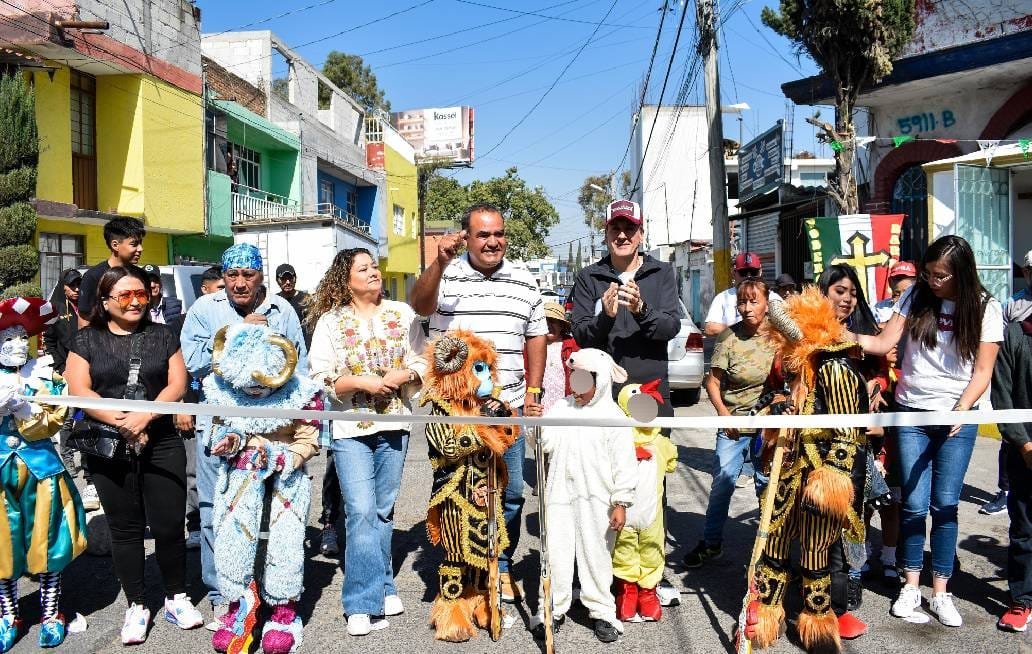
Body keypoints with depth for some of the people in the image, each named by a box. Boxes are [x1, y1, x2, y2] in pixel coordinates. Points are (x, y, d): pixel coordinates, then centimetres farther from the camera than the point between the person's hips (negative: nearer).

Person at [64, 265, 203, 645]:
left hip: (162, 445, 0)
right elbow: (79, 391, -6)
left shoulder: (162, 336, 7)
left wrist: (145, 416, -16)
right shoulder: (86, 340, 4)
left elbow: (177, 385, -1)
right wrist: (120, 422, -17)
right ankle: (136, 606, 21)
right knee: (125, 529, 9)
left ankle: (176, 598, 20)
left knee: (169, 525, 2)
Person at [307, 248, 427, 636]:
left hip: (394, 426, 3)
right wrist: (361, 382, -18)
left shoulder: (403, 313, 6)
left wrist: (401, 376, -14)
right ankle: (365, 602, -2)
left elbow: (422, 362, 5)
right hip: (350, 429, -3)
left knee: (384, 510, 13)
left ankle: (379, 587, 28)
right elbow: (319, 378, -7)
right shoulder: (330, 322, -1)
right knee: (361, 512, -9)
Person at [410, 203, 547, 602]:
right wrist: (440, 262, -38)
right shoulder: (446, 275, -3)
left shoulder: (524, 281, 8)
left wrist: (533, 391, 9)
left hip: (509, 408, 3)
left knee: (510, 492, 10)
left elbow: (536, 337, 14)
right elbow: (420, 306, -23)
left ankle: (501, 567, 28)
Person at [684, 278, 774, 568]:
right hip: (734, 424, -1)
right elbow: (712, 382, -3)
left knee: (768, 484, 8)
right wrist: (725, 415, -13)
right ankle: (711, 543, 20)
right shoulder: (730, 338, -7)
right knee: (722, 483, 3)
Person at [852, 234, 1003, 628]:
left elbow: (982, 370, -4)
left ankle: (940, 592, 12)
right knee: (915, 504, 1)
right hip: (912, 412, 1)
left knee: (945, 505, 1)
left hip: (957, 417, -1)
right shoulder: (916, 296, 1)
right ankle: (911, 587, 13)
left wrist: (962, 409, -18)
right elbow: (883, 343, -4)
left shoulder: (986, 308, -2)